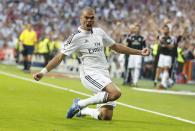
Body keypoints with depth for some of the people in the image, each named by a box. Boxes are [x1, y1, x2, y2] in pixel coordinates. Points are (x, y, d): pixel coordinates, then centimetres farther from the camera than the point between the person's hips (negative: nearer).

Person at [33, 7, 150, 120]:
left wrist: (139, 52, 23)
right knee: (116, 93, -31)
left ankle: (83, 110, 27)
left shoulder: (99, 32, 13)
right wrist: (43, 72, -15)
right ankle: (80, 104, -15)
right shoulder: (76, 37, -5)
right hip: (90, 73, -6)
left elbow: (116, 47, 24)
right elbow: (60, 56, -7)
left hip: (104, 74, 6)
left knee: (106, 116, -3)